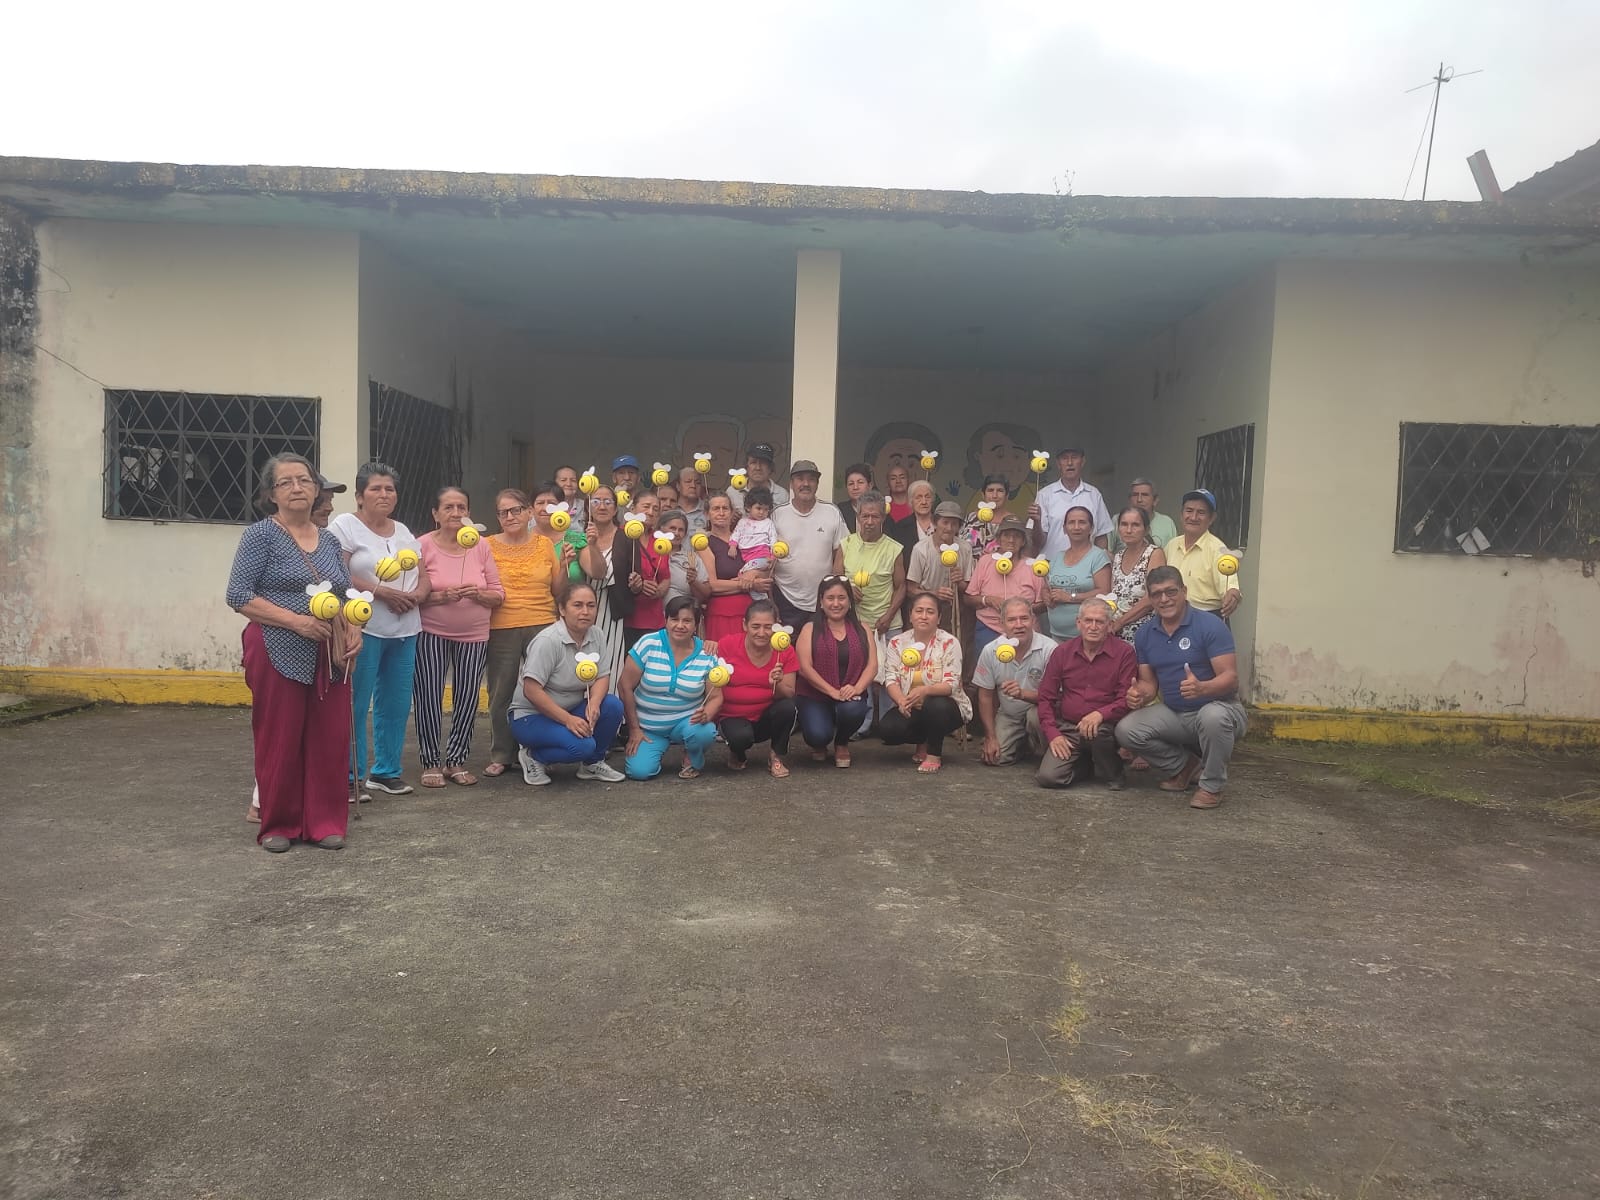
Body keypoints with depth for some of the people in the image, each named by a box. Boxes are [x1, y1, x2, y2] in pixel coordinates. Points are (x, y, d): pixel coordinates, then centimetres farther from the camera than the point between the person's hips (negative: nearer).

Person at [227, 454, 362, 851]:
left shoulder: (329, 540, 14)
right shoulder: (261, 535, -2)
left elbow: (345, 596, 22)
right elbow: (238, 595, -9)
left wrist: (354, 629, 2)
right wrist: (296, 621, -18)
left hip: (329, 656, 5)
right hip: (279, 654, -5)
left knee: (330, 740, 4)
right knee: (279, 740, 1)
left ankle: (324, 822, 17)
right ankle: (278, 825, 15)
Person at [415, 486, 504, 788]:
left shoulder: (481, 546, 4)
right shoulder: (424, 546, -5)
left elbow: (498, 594, 5)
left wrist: (478, 594, -14)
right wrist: (441, 596, -22)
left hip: (474, 635, 3)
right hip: (431, 633, -3)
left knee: (467, 698, 6)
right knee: (429, 697, 0)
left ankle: (455, 761, 21)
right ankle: (430, 763, 15)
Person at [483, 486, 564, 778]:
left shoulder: (545, 544, 6)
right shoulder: (488, 546, 2)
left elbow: (558, 592, 9)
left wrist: (564, 565, -4)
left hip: (542, 626, 1)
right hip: (501, 630, -1)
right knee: (501, 694, 5)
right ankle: (501, 756, 16)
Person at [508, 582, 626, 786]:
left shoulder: (596, 637, -1)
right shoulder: (548, 641, -22)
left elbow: (602, 677, 1)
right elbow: (531, 690, -24)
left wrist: (594, 702, -22)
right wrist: (568, 719, -28)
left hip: (572, 711, 7)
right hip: (532, 716, -7)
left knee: (613, 706, -19)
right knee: (582, 745, -29)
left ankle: (593, 763, 4)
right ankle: (533, 757, -1)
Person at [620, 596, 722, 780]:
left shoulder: (707, 655, -7)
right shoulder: (648, 644, -13)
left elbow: (715, 697, -2)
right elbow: (626, 687, -8)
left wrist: (706, 715, -26)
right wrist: (634, 728, -8)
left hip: (687, 721, 0)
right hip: (648, 726, 0)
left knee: (704, 732, -33)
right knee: (639, 771, -21)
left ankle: (694, 761, 4)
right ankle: (656, 747, 16)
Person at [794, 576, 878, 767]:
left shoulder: (862, 629, 10)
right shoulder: (810, 629, 2)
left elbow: (872, 665, 1)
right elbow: (805, 667, -9)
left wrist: (857, 688, -18)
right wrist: (833, 692, -18)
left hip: (851, 697, 2)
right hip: (814, 696, -2)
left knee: (852, 709, -33)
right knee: (818, 735, -29)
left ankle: (842, 743, 5)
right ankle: (819, 744, 15)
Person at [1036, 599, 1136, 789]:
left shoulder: (1124, 652, -4)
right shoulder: (1062, 652, 5)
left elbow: (1127, 700, -9)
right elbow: (1045, 698, 7)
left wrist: (1100, 714, -27)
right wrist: (1052, 734, -5)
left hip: (1106, 726, -2)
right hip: (1067, 728, 2)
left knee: (1098, 730, -39)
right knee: (1048, 777, -19)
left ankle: (1111, 774, -5)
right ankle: (1087, 763, 15)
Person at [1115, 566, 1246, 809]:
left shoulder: (1211, 625, -15)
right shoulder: (1145, 634, 3)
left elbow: (1230, 678, -20)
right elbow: (1148, 682, 7)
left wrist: (1202, 688, -41)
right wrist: (1140, 695, -18)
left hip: (1217, 708, -5)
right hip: (1173, 714, 6)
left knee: (1212, 716, -40)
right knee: (1126, 730, -14)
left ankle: (1212, 786, -12)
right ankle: (1185, 766, 12)